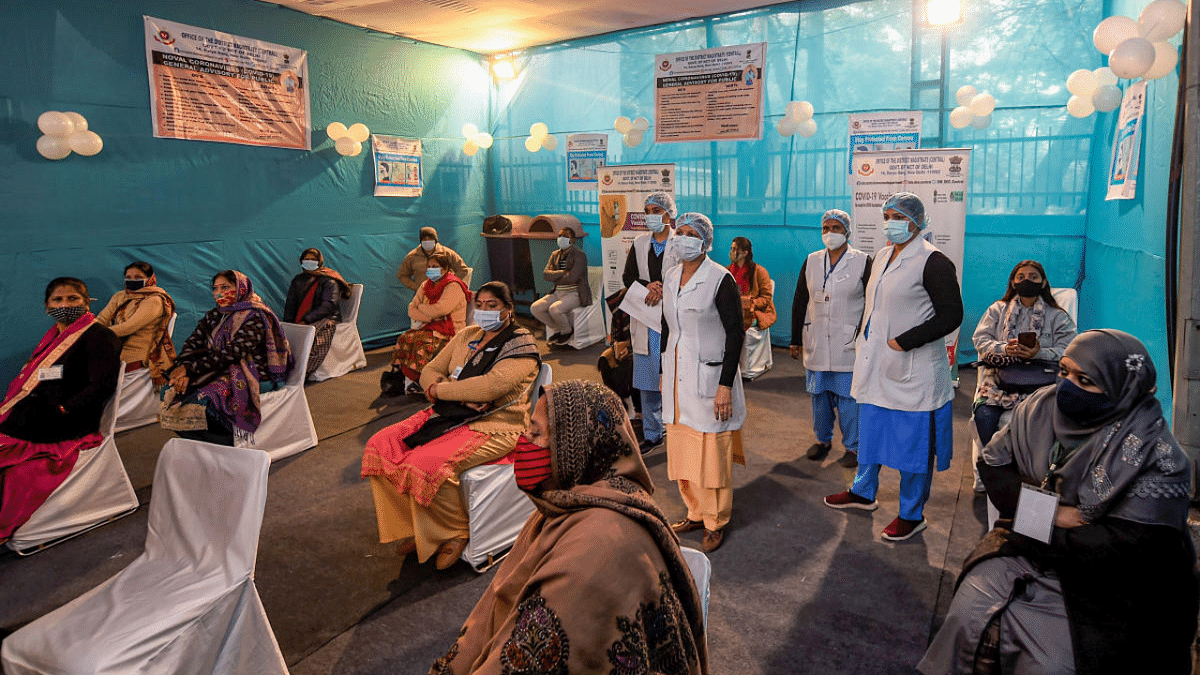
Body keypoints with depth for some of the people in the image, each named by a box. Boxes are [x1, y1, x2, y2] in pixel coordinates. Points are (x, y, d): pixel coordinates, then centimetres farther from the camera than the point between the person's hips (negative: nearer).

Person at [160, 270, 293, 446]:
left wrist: (190, 368, -19)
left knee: (203, 399, -30)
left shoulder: (254, 317, -14)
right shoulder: (215, 316, 12)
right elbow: (193, 342, 4)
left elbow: (231, 354, -20)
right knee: (171, 393, -9)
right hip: (221, 371, 8)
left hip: (254, 377, -8)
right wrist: (182, 368, -16)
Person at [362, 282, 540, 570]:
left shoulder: (521, 347, -8)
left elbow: (490, 385, -23)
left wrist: (440, 390, -12)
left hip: (493, 427, -8)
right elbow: (430, 371, 11)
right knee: (380, 446, -7)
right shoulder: (466, 336, 15)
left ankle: (456, 534, -4)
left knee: (427, 465, -30)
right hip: (450, 415, 8)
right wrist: (463, 394, -11)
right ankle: (414, 527, 3)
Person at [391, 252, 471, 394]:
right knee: (404, 339, -18)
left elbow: (440, 310, -21)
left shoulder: (453, 286, -9)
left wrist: (421, 307, -2)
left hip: (450, 330, -7)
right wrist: (428, 318, -11)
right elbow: (411, 309, 8)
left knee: (423, 342, -31)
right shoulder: (426, 286, 15)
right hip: (430, 328, 7)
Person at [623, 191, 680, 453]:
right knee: (647, 382, 9)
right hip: (646, 321, 5)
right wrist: (648, 286, -12)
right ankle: (652, 434, 21)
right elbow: (628, 277, 6)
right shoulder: (640, 244, 13)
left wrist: (663, 290, -20)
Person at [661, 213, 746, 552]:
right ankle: (695, 512, 30)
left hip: (709, 375, -6)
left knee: (712, 452, 2)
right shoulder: (670, 277, 8)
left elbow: (735, 333, -13)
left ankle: (716, 522, 20)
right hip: (677, 376, 6)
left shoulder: (720, 279, -12)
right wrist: (664, 372, 15)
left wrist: (725, 385, -17)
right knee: (682, 448, 12)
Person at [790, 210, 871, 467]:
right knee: (818, 393, 12)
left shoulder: (863, 262, -2)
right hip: (816, 344, 4)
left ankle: (853, 446, 17)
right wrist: (795, 340, 9)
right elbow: (799, 302, 11)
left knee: (848, 396, 1)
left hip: (849, 344, -3)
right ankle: (823, 440, 29)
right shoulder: (811, 261, 8)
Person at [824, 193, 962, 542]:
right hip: (876, 366, 8)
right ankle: (863, 492, 39)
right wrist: (864, 340, 13)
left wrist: (903, 342, -19)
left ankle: (912, 515, 19)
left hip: (913, 371, -8)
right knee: (869, 430, 20)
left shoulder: (933, 262, -14)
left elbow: (951, 315, -17)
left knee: (913, 441, 3)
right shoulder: (882, 256, 11)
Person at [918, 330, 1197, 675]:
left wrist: (1042, 527, -17)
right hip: (1029, 546, 4)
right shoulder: (1041, 407, -4)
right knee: (970, 611, -15)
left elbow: (1133, 546, -21)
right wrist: (1048, 511, -12)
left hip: (1104, 573, -4)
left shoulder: (1156, 455, -17)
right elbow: (993, 462, 3)